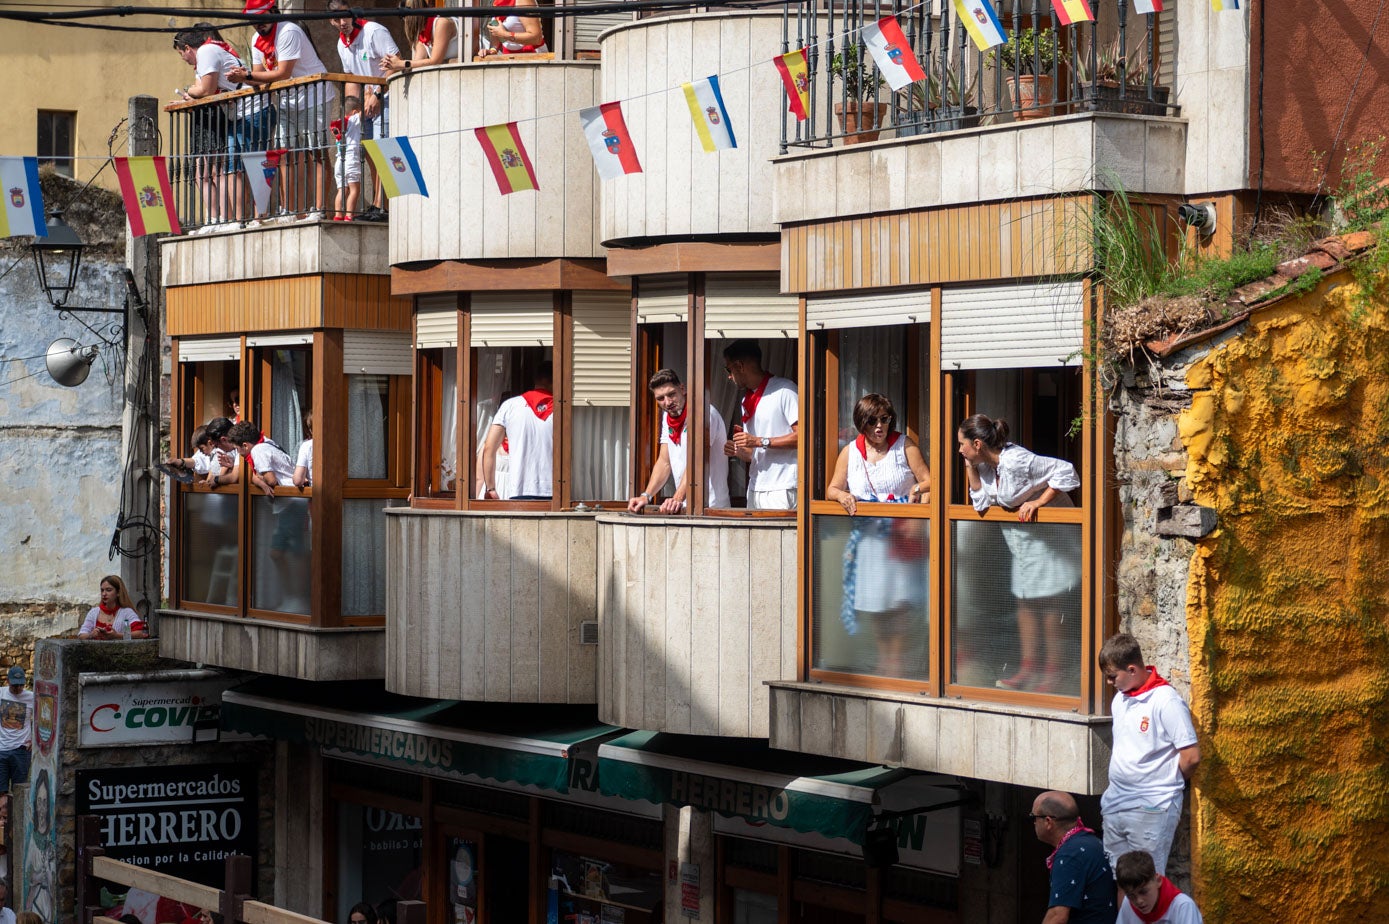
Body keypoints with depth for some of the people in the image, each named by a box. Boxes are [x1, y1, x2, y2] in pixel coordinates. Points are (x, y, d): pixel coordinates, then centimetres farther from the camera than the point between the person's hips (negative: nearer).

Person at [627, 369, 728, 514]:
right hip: (686, 507, 7)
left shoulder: (703, 412, -13)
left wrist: (678, 499, -33)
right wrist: (646, 496, 0)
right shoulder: (667, 417, 14)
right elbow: (664, 462, 14)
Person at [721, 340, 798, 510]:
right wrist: (738, 451, 2)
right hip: (755, 488, 7)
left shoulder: (784, 390, -5)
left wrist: (761, 441, -15)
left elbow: (802, 435, -13)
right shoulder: (747, 401, 21)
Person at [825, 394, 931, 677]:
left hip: (901, 537, -3)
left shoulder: (905, 446, 2)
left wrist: (919, 489, -23)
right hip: (867, 536, 3)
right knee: (874, 607, 5)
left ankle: (896, 666, -6)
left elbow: (929, 481, -1)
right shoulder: (850, 453, 10)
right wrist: (843, 496, -10)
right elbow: (832, 489, 12)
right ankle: (882, 663, 15)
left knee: (899, 601, -10)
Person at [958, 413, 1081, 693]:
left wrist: (1038, 502, -26)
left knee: (1049, 607, -5)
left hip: (1049, 537, -9)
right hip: (1022, 540, 9)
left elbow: (1065, 471, -26)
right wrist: (970, 469, -1)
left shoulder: (1016, 460, -25)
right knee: (1025, 604, 11)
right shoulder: (987, 464, 3)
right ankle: (1029, 667, 18)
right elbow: (982, 502, 6)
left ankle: (1055, 673, 2)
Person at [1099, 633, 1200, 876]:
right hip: (1115, 806, 8)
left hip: (1151, 809, -8)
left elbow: (1191, 756, -15)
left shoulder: (1166, 701, -14)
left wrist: (1164, 785, 0)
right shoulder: (1120, 698, 11)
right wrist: (1113, 786, 11)